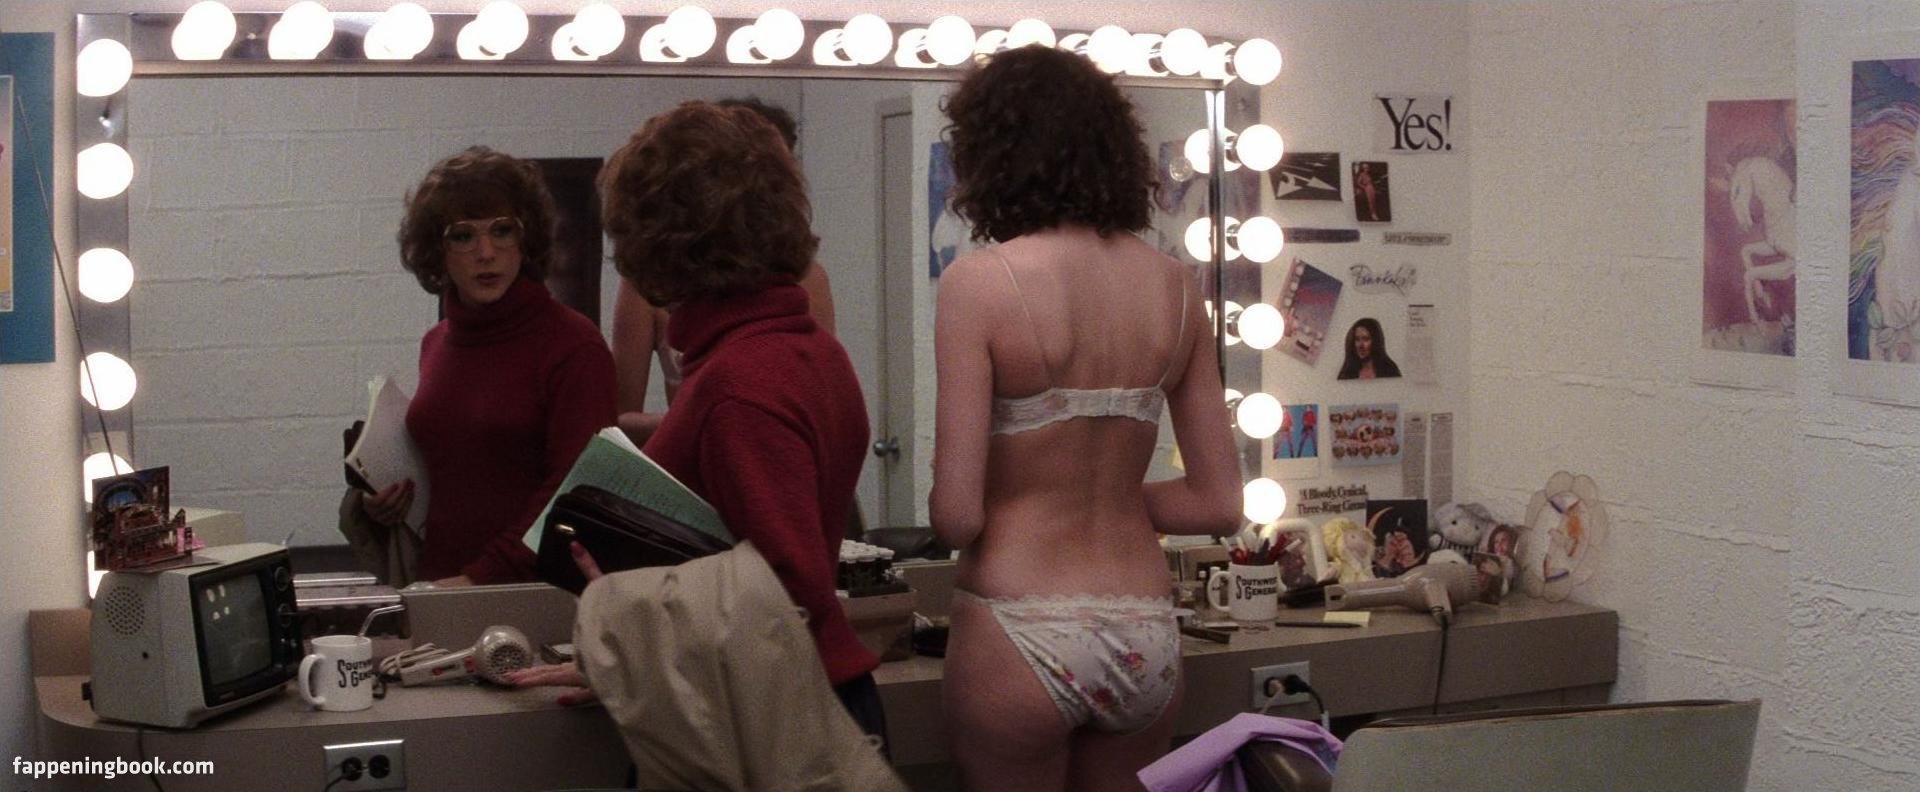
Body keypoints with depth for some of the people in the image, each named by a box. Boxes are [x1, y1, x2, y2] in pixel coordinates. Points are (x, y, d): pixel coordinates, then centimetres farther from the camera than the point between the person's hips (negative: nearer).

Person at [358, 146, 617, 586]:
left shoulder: (573, 347, -6)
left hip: (532, 588, -5)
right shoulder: (437, 344, 15)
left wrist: (481, 578, -15)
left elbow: (575, 493, -9)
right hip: (439, 586, 5)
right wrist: (400, 491, 9)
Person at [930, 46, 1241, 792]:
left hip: (1020, 637, -4)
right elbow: (1218, 504, 6)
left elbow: (956, 517, -14)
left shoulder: (980, 281, -11)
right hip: (1145, 638, 5)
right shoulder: (1174, 285, 3)